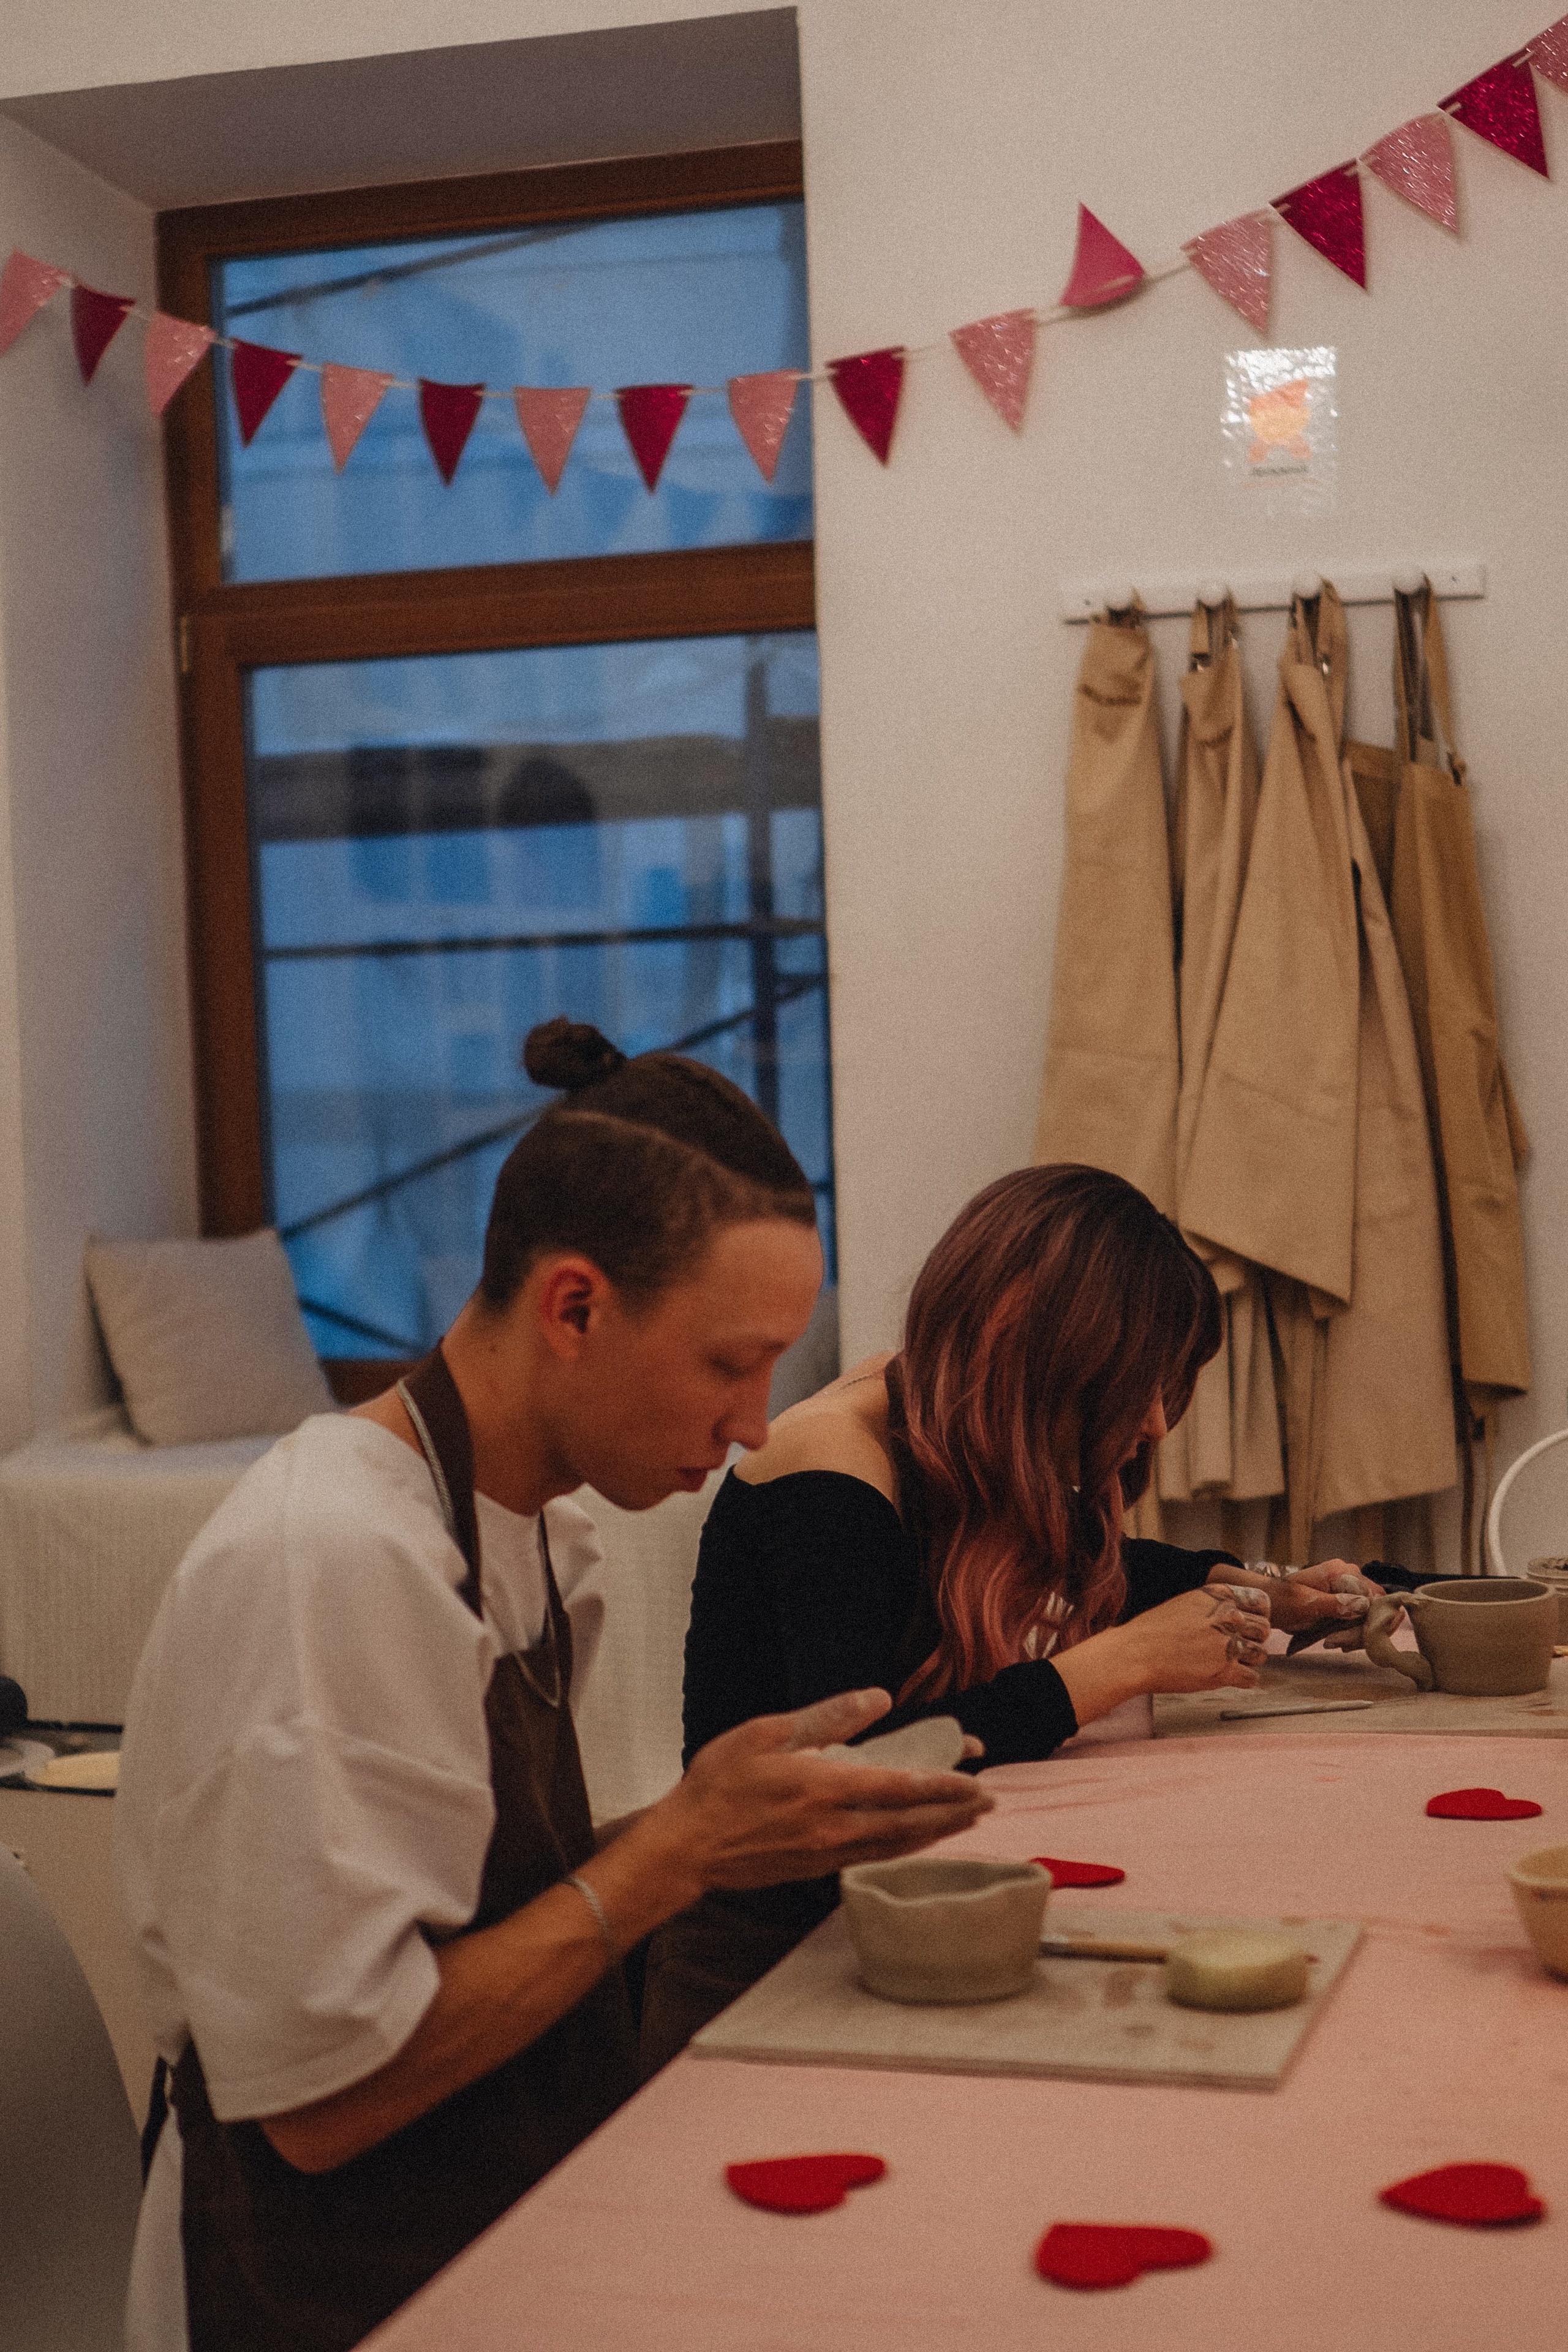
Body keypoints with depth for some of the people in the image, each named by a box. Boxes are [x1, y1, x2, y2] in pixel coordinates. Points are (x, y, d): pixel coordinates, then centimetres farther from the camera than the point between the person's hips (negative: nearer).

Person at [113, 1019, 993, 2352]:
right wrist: (680, 1853, -18)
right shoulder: (329, 1561, -20)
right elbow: (320, 2094, -21)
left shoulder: (544, 1533, 8)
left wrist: (752, 1833, -2)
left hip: (525, 2221, 8)